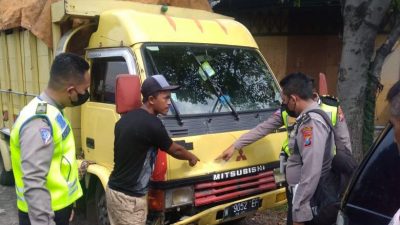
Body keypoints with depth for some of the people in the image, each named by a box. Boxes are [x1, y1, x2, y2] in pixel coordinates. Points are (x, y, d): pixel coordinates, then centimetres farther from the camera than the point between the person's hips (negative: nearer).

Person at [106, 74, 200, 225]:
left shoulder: (126, 118, 5)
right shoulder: (151, 124, -20)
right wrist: (191, 157, 16)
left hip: (113, 190, 9)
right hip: (129, 198, -9)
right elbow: (175, 150, -4)